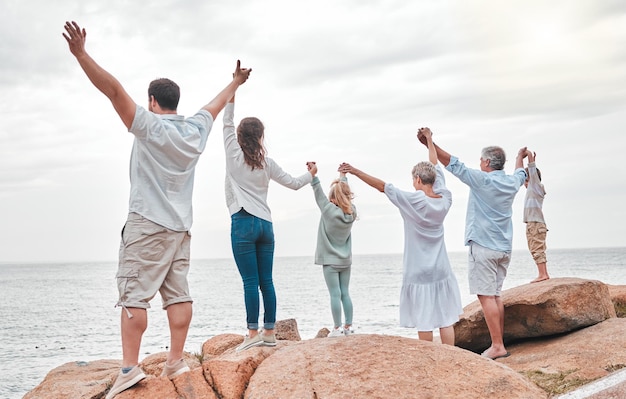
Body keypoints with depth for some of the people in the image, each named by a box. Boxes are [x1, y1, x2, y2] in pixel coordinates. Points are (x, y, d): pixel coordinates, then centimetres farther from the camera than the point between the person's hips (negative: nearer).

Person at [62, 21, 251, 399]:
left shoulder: (150, 126, -7)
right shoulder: (196, 129, 10)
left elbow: (114, 90, -17)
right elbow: (216, 104, 28)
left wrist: (82, 54, -21)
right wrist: (235, 83, 45)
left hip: (148, 224, -6)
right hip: (181, 226, 7)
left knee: (134, 296, -7)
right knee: (178, 294, 7)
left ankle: (130, 367, -12)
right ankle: (176, 360, 8)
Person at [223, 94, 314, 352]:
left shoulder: (234, 155, 1)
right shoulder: (267, 163, 9)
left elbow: (228, 124, 11)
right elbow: (293, 183, 17)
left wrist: (231, 99, 14)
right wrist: (310, 175, 36)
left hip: (243, 223, -4)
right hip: (265, 224, 4)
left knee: (250, 282, -7)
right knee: (266, 281, 6)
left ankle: (253, 333, -7)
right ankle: (269, 332, 8)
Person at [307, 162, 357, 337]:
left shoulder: (329, 211, -15)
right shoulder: (351, 212, -1)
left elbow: (319, 195, -16)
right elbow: (345, 193, 12)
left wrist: (313, 175, -19)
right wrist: (343, 175, 24)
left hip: (330, 260, -5)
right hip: (345, 260, 5)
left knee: (335, 295, -6)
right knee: (345, 293, 8)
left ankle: (338, 328, -5)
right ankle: (348, 326, 10)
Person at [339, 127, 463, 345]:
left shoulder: (413, 201, -16)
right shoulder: (445, 200, -1)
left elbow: (382, 186, -16)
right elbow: (435, 168, 11)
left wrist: (356, 171, -11)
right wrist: (429, 140, 25)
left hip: (418, 273, -4)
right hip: (441, 271, 4)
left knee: (424, 322, 2)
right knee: (445, 319, 7)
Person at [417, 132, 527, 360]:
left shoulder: (482, 180, -10)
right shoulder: (512, 182, 10)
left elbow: (453, 165, -12)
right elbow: (521, 174, 34)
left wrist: (430, 144, -10)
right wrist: (520, 157, 54)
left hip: (483, 246, -8)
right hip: (504, 249, 8)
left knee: (486, 296, -8)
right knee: (495, 296, 13)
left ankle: (497, 346, -11)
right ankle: (499, 344, 13)